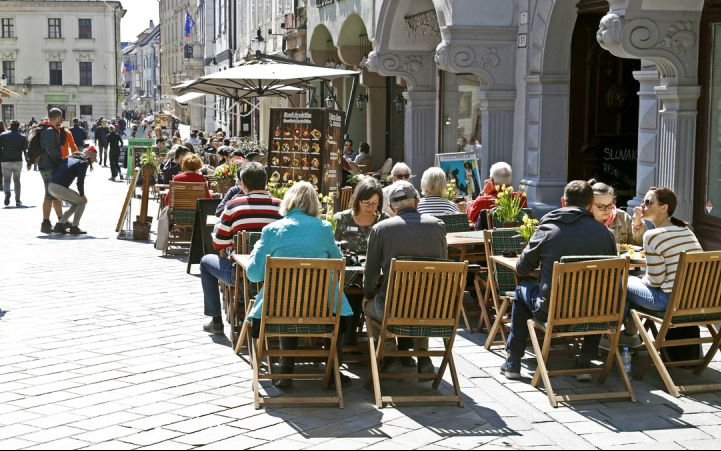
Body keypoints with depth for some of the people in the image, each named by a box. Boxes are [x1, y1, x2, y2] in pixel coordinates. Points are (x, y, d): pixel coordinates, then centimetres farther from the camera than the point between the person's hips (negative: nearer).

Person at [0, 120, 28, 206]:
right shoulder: (22, 137, 4)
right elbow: (26, 151, 0)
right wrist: (28, 163, 2)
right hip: (18, 161, 1)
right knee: (17, 180, 13)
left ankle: (7, 193, -30)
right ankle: (17, 200, 12)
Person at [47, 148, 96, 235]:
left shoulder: (69, 159, 21)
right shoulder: (83, 163, -2)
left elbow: (54, 172, 21)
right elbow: (80, 181, -8)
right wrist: (82, 194, 8)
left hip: (51, 187, 8)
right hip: (60, 188, -8)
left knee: (76, 203, 22)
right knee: (82, 201, 9)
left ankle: (59, 225, 20)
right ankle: (74, 227, 4)